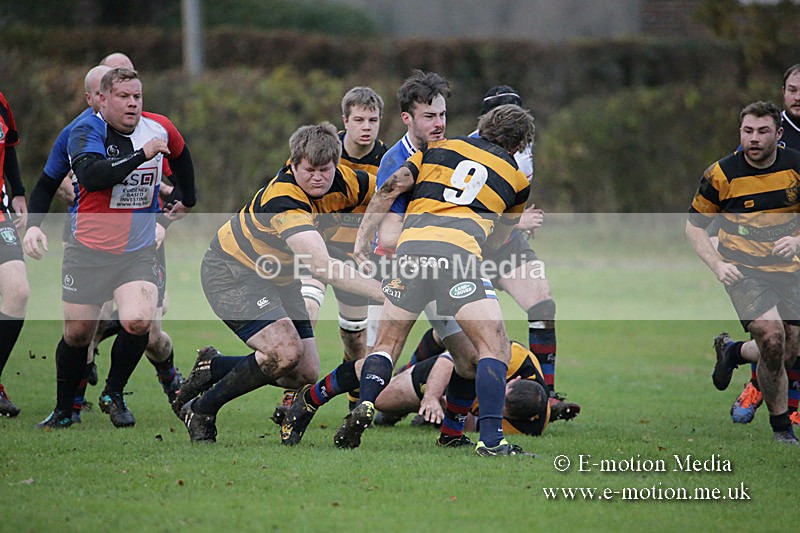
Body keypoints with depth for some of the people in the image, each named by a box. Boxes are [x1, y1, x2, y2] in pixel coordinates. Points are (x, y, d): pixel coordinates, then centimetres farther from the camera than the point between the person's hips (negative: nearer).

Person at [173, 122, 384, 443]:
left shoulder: (345, 181, -14)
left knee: (306, 373, 3)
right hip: (232, 271, -8)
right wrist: (383, 291, -52)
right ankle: (201, 411, -7)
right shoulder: (283, 201, -36)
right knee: (285, 351, -27)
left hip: (277, 278, 8)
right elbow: (322, 268, -47)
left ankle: (211, 368, 23)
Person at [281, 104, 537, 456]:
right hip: (458, 250, -3)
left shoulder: (441, 148, 26)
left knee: (386, 345, 13)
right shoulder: (516, 178, 21)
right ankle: (491, 440, -19)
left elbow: (389, 190, 15)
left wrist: (361, 241, 15)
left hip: (410, 245, 3)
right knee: (494, 347, -2)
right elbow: (499, 237, 34)